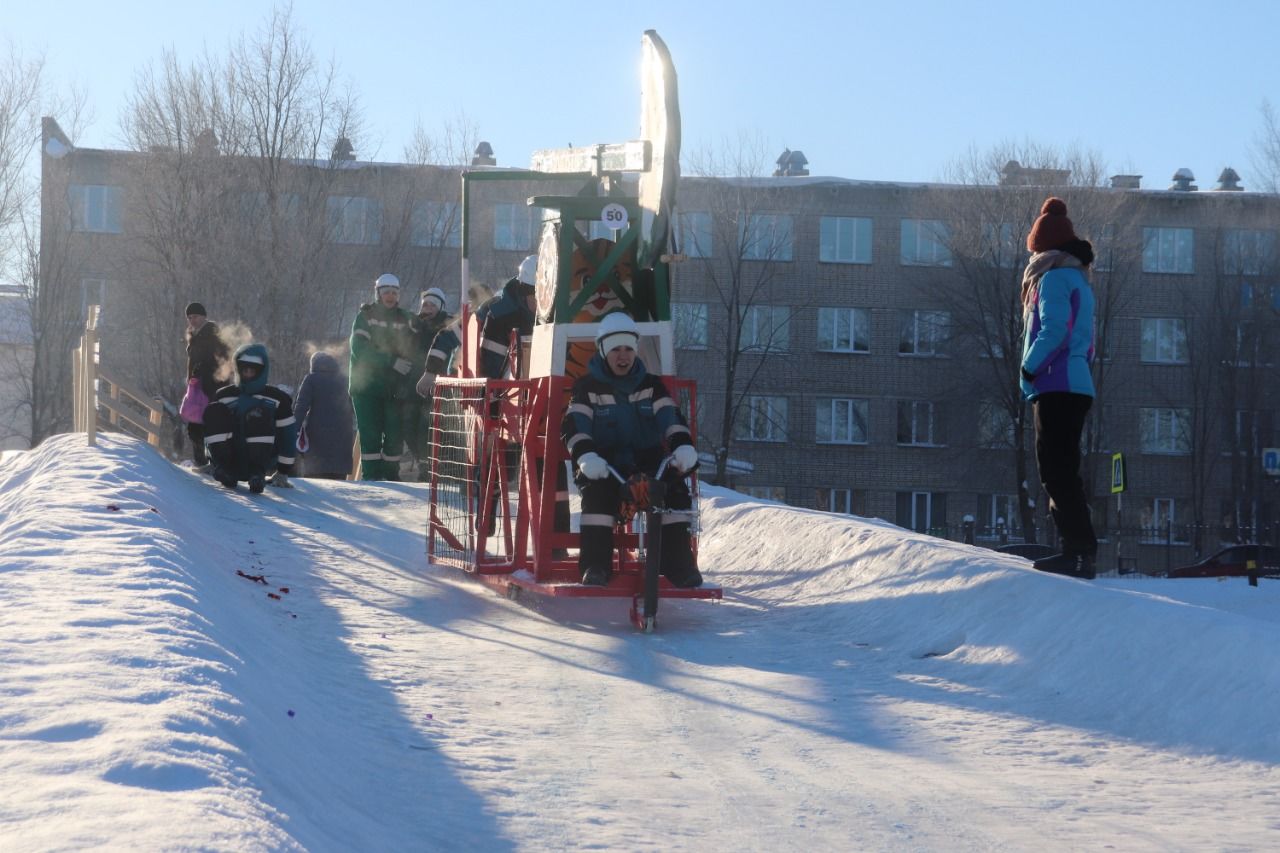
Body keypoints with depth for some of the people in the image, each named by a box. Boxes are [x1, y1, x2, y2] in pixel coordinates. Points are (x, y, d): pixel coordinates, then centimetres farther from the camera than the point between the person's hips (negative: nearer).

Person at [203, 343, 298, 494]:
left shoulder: (276, 398, 5)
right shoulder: (224, 395, 11)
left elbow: (287, 435, 3)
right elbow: (210, 429, 13)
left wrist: (283, 473, 0)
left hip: (263, 462, -2)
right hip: (231, 463, 2)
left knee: (261, 411, -27)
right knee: (214, 411, -16)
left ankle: (258, 472, -31)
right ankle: (222, 466, -22)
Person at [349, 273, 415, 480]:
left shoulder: (405, 319, 11)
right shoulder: (365, 316, 1)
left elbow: (410, 354, 7)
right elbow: (358, 349, -12)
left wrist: (406, 383, -9)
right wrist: (391, 361, -20)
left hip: (393, 386, 3)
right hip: (366, 383, -2)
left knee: (395, 432, -2)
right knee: (370, 433, -7)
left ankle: (391, 474, 9)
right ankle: (370, 474, -3)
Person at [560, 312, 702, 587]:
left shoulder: (650, 385, 12)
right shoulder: (588, 387, 4)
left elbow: (670, 417, -3)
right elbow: (573, 424, -10)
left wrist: (683, 445, -26)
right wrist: (585, 455, -32)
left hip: (647, 460, 2)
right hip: (605, 463, -2)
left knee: (675, 491, -26)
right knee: (598, 493, -34)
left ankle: (679, 564, -19)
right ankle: (595, 566, -30)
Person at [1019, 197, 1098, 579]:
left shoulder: (1053, 278, -7)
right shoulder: (1078, 279, 21)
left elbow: (1053, 331, -19)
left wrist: (1028, 370, -11)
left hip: (1057, 386, -9)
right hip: (1077, 384, 9)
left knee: (1057, 470, -11)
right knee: (1061, 470, 13)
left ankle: (1080, 550, -17)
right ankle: (1078, 549, 12)